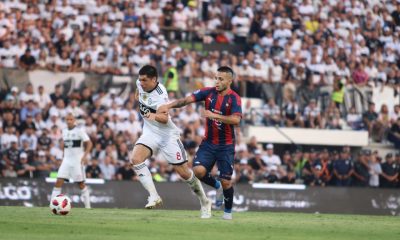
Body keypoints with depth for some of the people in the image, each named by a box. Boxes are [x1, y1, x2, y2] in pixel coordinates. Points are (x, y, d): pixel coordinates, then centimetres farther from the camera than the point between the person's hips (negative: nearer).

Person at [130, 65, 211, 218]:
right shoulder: (140, 84, -5)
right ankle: (154, 196, -22)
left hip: (168, 135, -6)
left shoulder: (160, 94, -26)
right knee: (135, 158, -23)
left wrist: (155, 116, -59)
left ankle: (204, 202, 20)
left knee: (184, 172, -1)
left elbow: (165, 118, -40)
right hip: (150, 133, 6)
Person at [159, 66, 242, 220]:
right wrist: (169, 105, -25)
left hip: (226, 146, -3)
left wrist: (214, 115, -36)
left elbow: (236, 120, -29)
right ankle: (217, 186, 17)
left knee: (226, 181, -2)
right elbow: (187, 100, -9)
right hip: (208, 142, 3)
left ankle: (228, 210, 25)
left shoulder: (234, 98, -13)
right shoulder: (209, 92, -2)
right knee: (198, 170, -17)